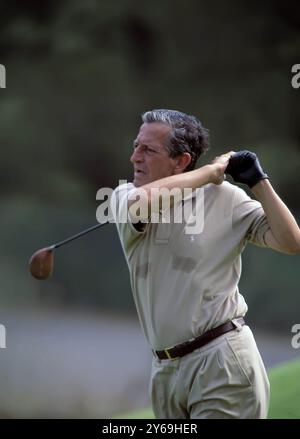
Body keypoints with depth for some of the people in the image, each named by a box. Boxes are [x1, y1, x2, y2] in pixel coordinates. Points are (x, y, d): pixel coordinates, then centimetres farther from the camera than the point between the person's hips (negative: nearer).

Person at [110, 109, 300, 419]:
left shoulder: (225, 198, -2)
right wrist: (211, 171, -10)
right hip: (165, 368, 4)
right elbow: (143, 201, -20)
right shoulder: (124, 196, 4)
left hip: (222, 361, -4)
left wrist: (258, 182, -9)